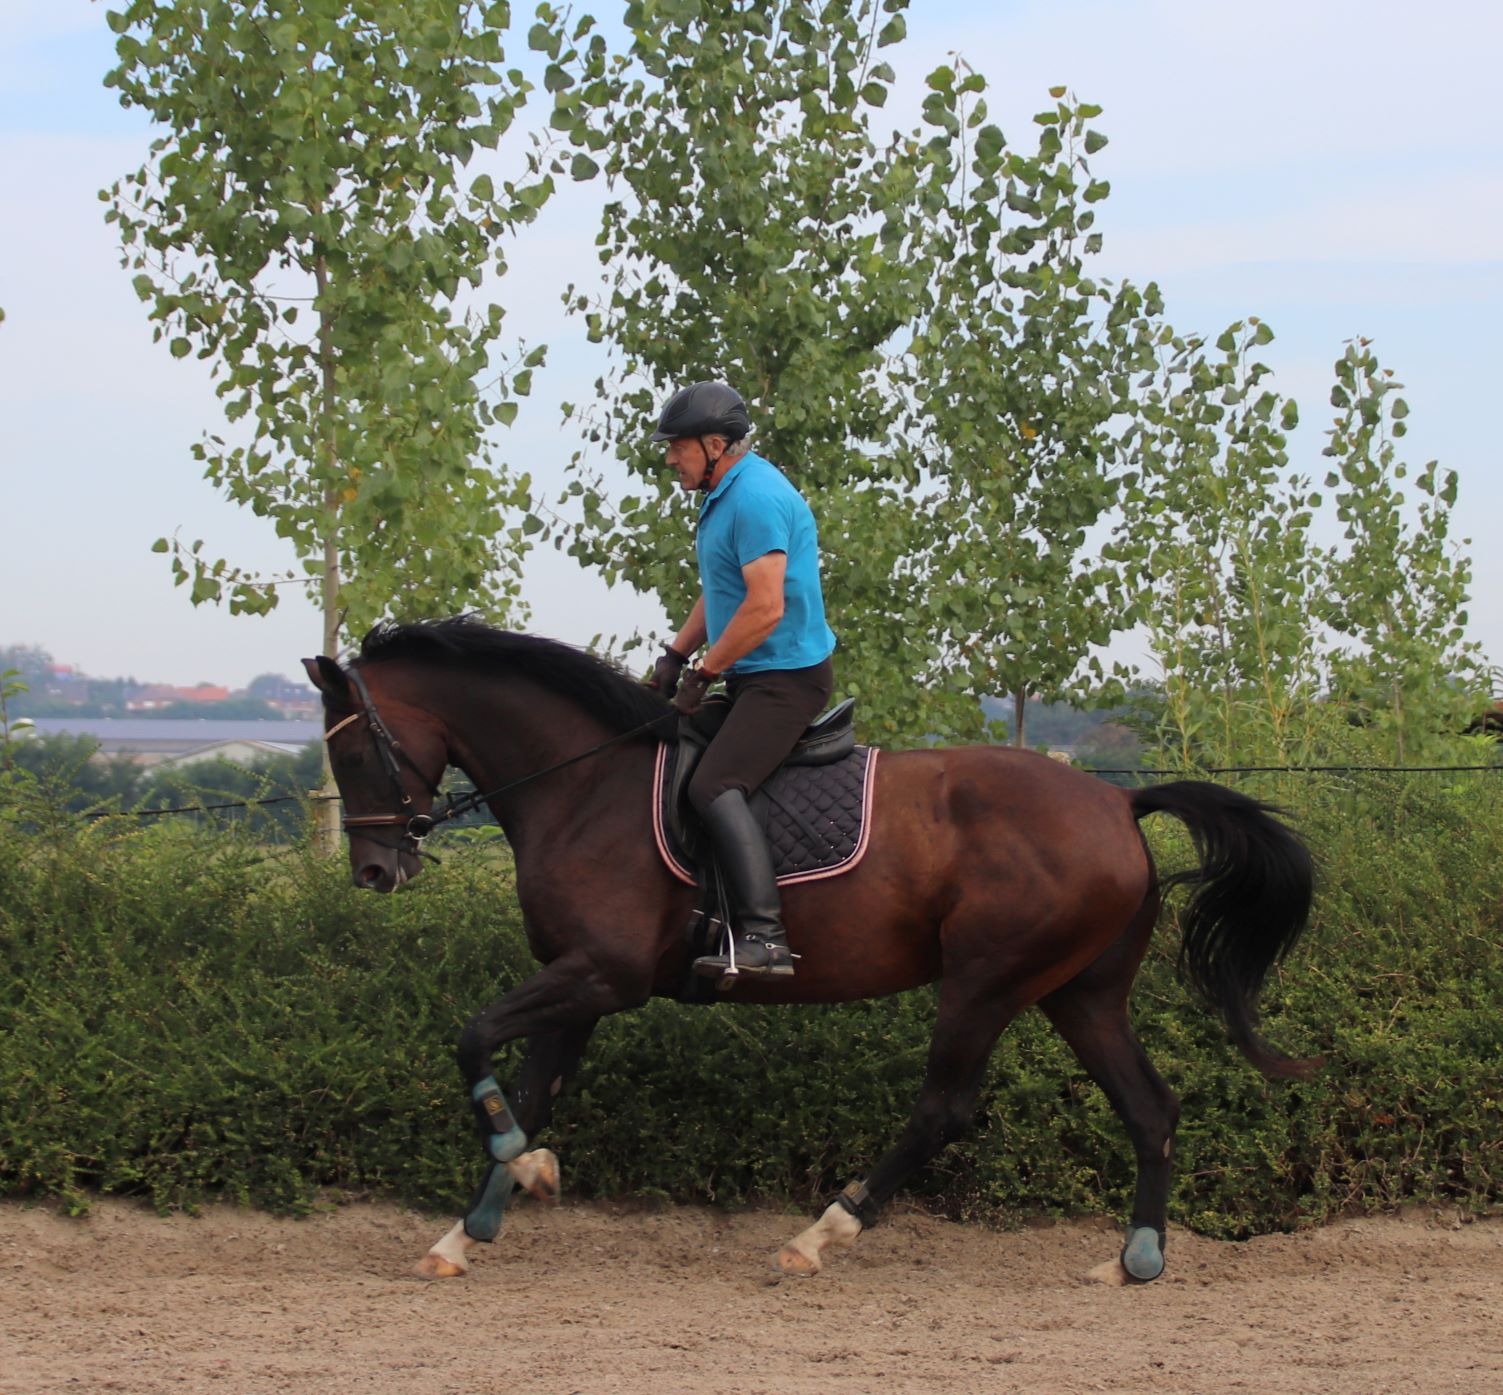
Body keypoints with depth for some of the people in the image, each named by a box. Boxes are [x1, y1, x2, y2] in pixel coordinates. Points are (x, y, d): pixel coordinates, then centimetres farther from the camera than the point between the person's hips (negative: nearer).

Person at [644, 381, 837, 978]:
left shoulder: (756, 498, -20)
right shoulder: (725, 494, 15)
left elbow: (765, 608, -26)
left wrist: (703, 673, -17)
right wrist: (675, 655, 12)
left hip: (787, 676, -11)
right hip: (753, 677, 11)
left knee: (714, 787, -24)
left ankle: (764, 937, -32)